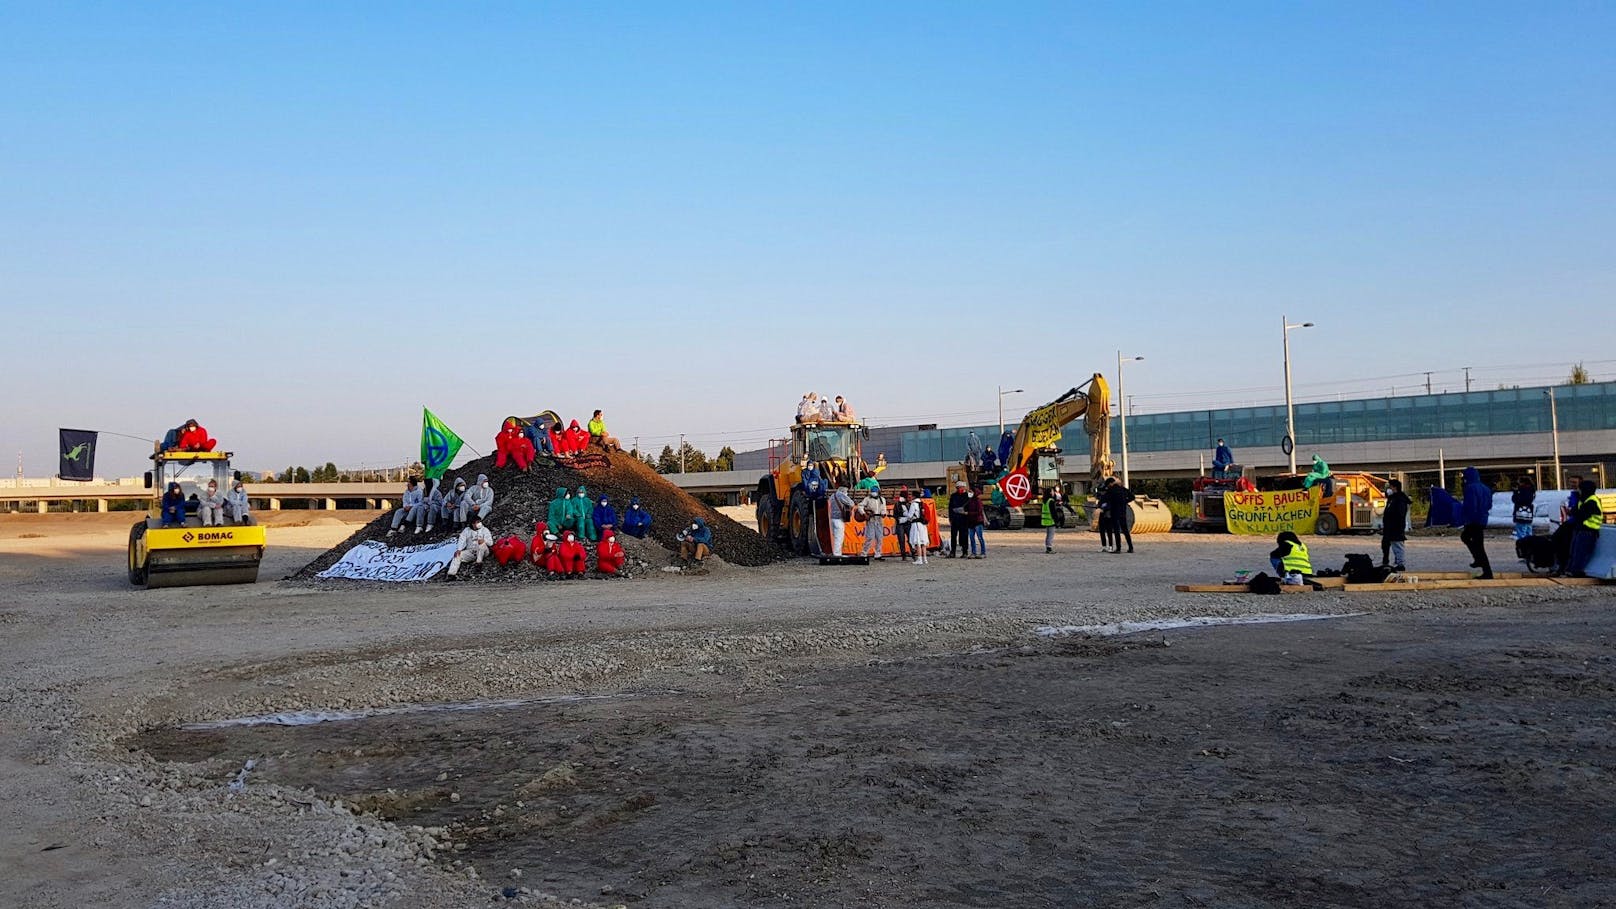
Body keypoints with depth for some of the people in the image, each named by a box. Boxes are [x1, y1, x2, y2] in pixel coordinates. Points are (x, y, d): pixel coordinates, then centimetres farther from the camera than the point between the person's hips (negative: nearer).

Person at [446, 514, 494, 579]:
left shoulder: (484, 530, 6)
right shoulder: (466, 530, 13)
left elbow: (490, 542, -4)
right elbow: (462, 540, -1)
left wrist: (484, 541, -28)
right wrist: (458, 550, -21)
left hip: (482, 552, -2)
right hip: (470, 552, 2)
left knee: (482, 543, -33)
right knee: (458, 555, -21)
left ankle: (479, 562, -31)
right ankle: (452, 573, -34)